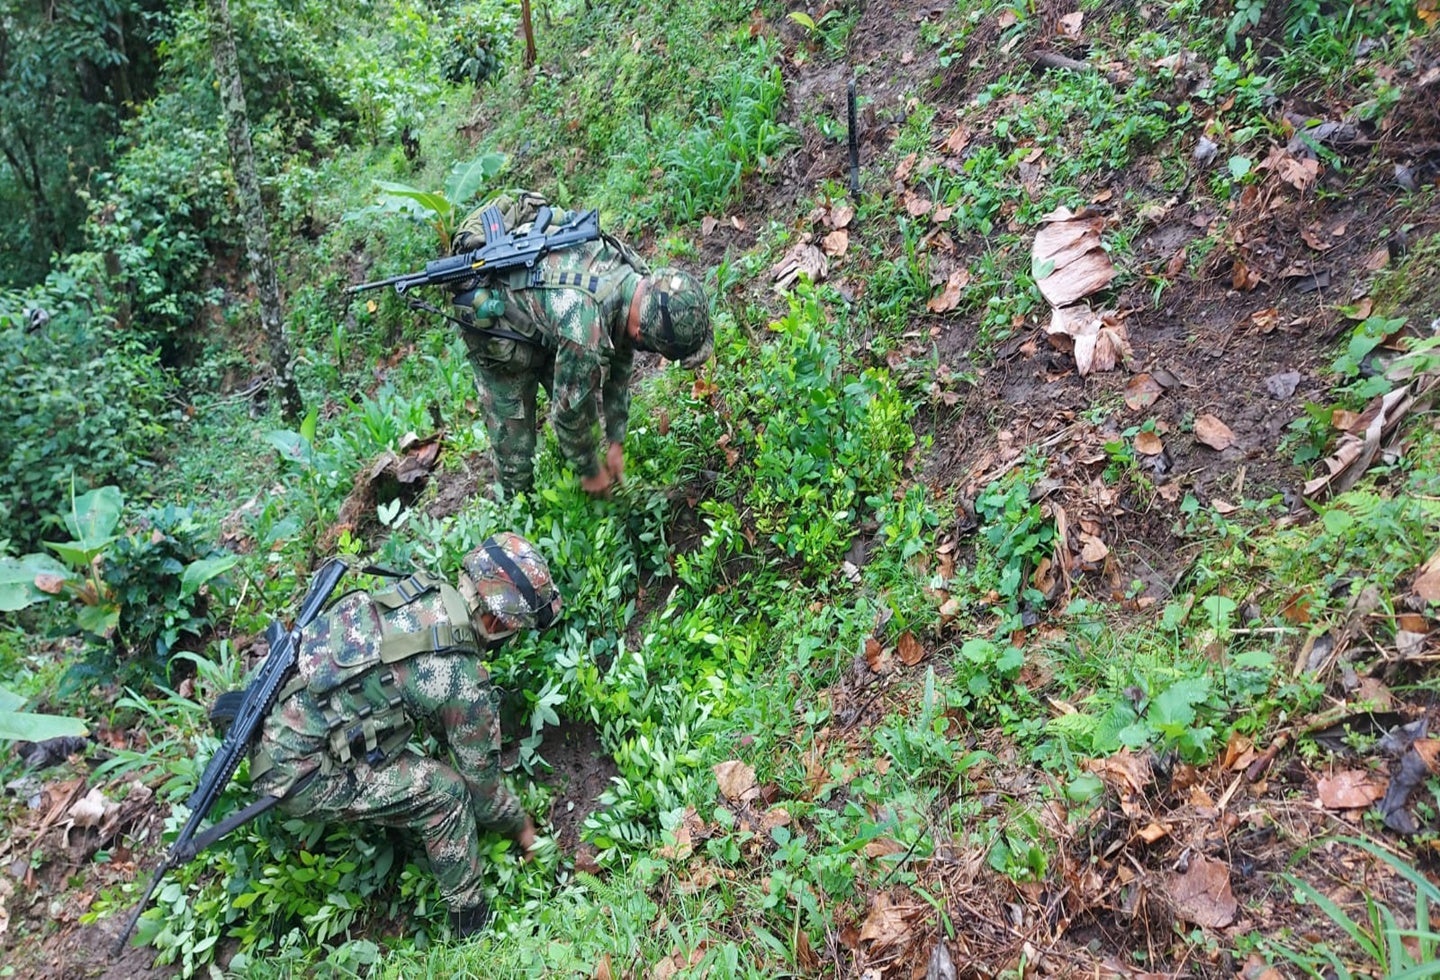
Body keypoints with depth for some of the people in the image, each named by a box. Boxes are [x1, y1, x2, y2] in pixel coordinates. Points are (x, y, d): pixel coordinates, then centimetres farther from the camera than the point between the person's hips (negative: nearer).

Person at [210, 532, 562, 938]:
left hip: (272, 730, 8)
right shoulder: (464, 683, -18)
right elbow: (480, 779, -1)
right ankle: (472, 923, 12)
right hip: (296, 775, -8)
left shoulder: (418, 590, 0)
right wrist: (520, 823, 18)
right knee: (446, 790, -4)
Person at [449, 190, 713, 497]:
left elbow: (618, 367, -2)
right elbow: (569, 410, -24)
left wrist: (616, 443, 5)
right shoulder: (585, 329, -42)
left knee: (585, 390, 11)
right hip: (490, 313, -7)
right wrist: (591, 471, -6)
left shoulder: (635, 274, -18)